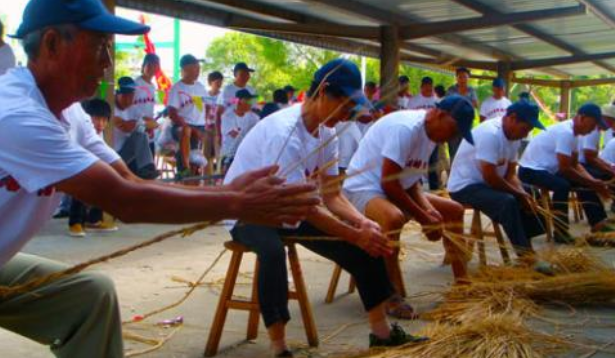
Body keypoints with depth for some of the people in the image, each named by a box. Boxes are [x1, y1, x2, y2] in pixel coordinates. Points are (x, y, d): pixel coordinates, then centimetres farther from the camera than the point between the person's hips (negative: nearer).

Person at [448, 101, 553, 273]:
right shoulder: (490, 134, -26)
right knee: (507, 202, -29)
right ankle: (525, 254, -20)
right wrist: (519, 193, -16)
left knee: (529, 194, 7)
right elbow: (490, 177, -28)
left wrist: (523, 194, -14)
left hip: (486, 182, 10)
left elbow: (510, 174, 5)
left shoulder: (513, 137, 3)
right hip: (464, 186, -10)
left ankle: (527, 248, 5)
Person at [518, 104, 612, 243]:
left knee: (585, 184, 7)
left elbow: (575, 165, 10)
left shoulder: (572, 132, 7)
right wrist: (591, 183, -16)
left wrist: (594, 181, -4)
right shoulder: (565, 132, -24)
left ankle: (599, 224, 10)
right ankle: (561, 232, -24)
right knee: (562, 185, -34)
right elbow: (565, 168, -25)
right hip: (530, 170, -10)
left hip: (548, 169, 10)